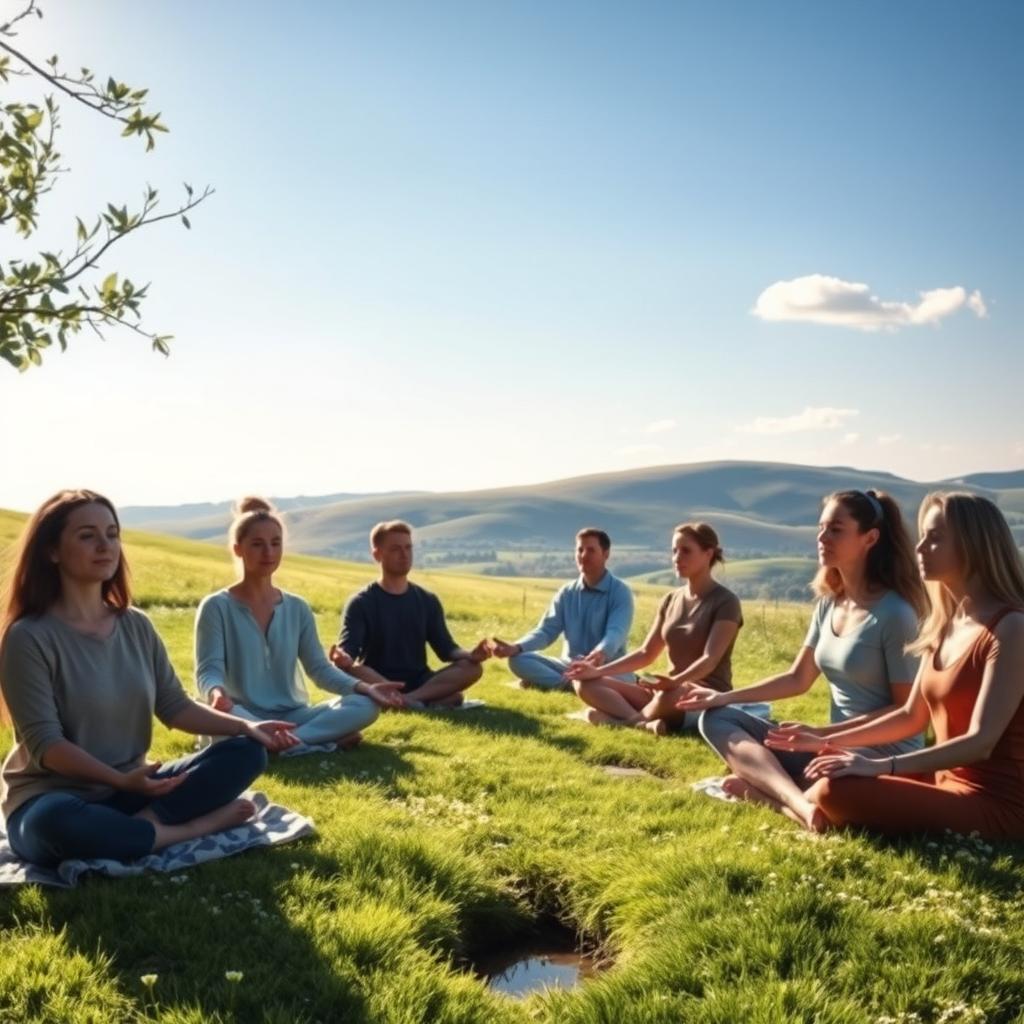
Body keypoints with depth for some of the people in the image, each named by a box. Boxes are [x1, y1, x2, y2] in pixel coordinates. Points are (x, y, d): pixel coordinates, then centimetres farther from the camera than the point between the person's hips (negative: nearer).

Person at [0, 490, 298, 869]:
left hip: (131, 788, 6)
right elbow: (43, 742, -19)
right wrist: (121, 779, -31)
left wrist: (245, 725, -11)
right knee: (54, 823, -42)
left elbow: (174, 707, 4)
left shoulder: (136, 626, 5)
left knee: (245, 752, -9)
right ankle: (190, 829, -20)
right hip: (54, 797, -5)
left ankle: (145, 822, -24)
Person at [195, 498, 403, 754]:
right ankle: (325, 738, -28)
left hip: (292, 717, 4)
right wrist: (216, 693, -37)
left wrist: (365, 688, -9)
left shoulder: (297, 609, 10)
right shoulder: (217, 607, -3)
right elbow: (208, 670, -11)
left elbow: (319, 667, 9)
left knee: (365, 706, -19)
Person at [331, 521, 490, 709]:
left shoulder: (427, 601, 11)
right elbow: (347, 650, -13)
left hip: (419, 683, 4)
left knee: (472, 667, -22)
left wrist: (470, 655, -17)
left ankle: (407, 700, -32)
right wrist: (343, 659, -39)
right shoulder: (361, 603, -2)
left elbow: (445, 648, 6)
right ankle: (430, 700, -35)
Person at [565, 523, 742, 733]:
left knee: (670, 696, -43)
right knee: (585, 684, -9)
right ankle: (644, 723, -32)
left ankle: (624, 719, -15)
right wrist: (598, 671, 1)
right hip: (672, 692, 7)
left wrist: (676, 681, -41)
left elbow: (710, 659, -22)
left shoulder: (726, 602, -9)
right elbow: (646, 653, 13)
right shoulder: (671, 600, 12)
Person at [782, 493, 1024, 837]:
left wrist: (880, 766, -31)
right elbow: (912, 716, 17)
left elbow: (980, 742, -25)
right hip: (946, 782, 9)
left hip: (995, 804, -9)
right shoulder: (943, 626, 10)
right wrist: (827, 739, 10)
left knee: (837, 791, -24)